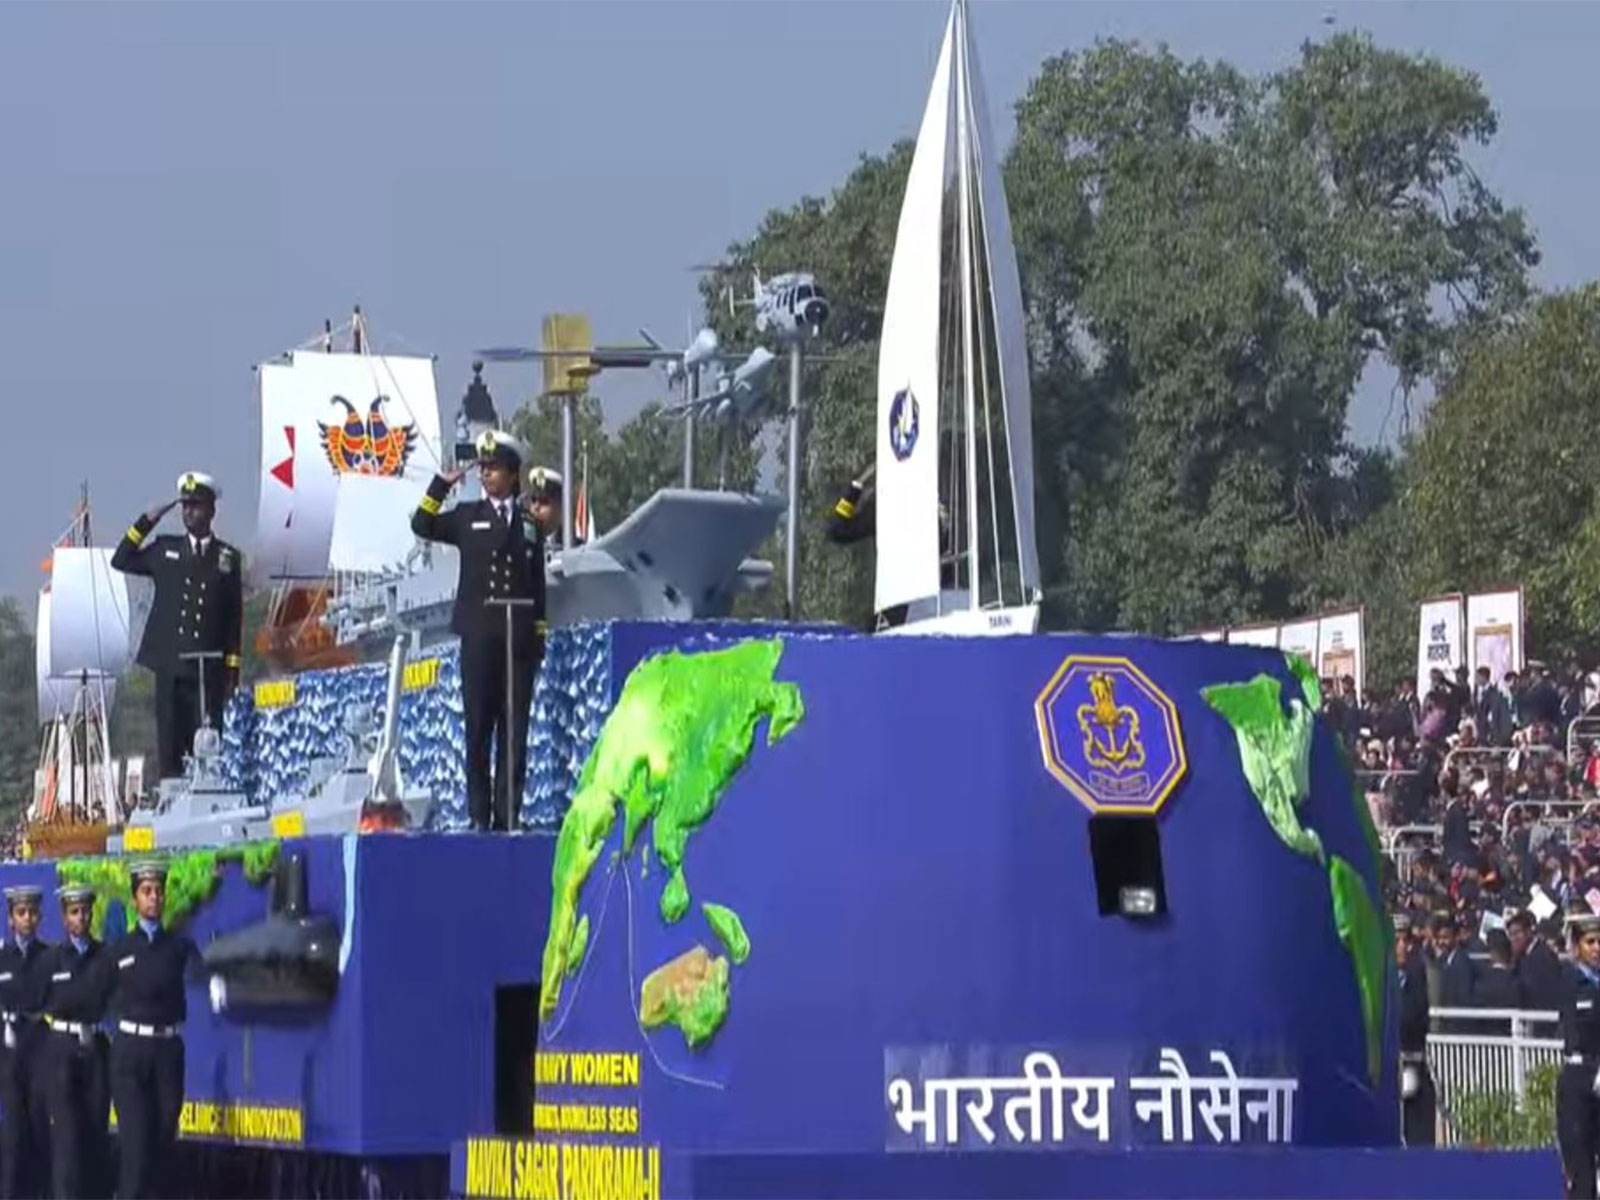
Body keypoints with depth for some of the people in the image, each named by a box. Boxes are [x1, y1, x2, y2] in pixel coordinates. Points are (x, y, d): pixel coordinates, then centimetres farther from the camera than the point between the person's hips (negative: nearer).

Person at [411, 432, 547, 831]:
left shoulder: (529, 521, 9)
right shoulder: (467, 516, 10)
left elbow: (538, 583, 10)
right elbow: (422, 525, 2)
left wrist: (539, 634, 5)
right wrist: (442, 484, -6)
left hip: (519, 639, 0)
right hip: (479, 637, 0)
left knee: (514, 730, 0)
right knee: (478, 728, 1)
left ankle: (507, 813, 3)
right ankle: (479, 814, 4)